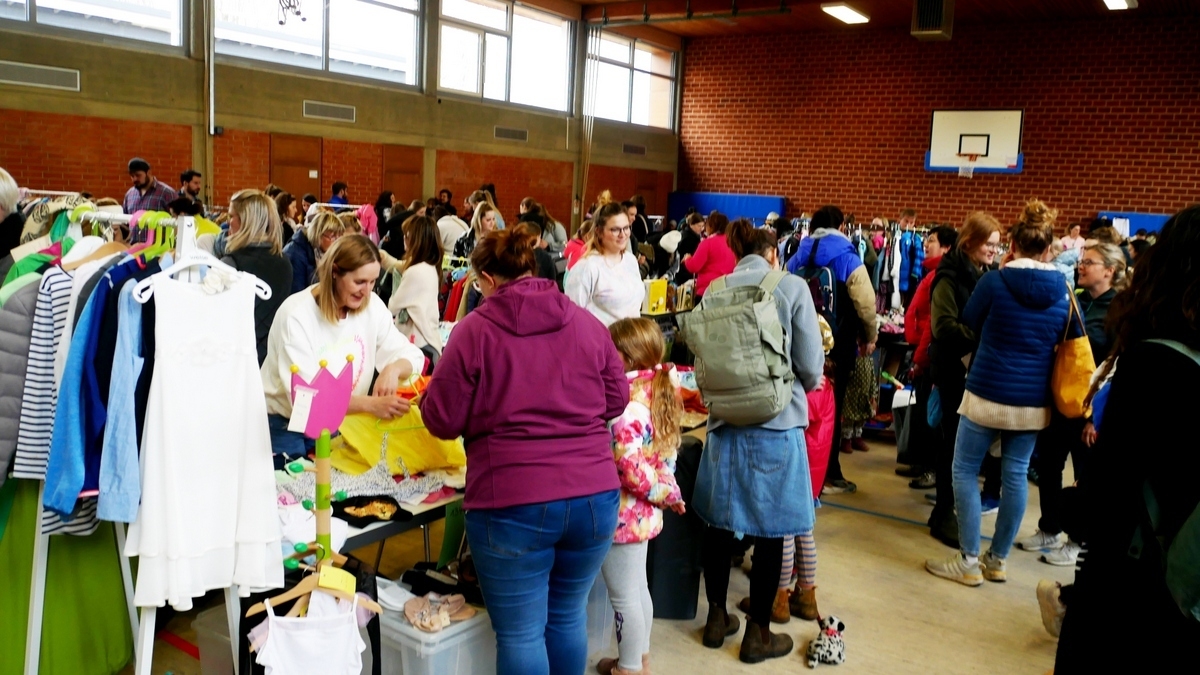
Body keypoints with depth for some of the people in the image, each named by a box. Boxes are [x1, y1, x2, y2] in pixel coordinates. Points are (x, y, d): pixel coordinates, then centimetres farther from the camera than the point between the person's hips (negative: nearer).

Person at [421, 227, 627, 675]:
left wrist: (428, 396, 19)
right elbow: (616, 400, 12)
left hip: (512, 504, -4)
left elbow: (443, 420, -2)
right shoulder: (586, 323, 6)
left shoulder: (475, 329, -4)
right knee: (568, 616, 21)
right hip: (594, 496, 4)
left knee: (521, 632, 9)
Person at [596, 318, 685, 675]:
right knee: (638, 589, 23)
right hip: (644, 513, 10)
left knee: (624, 598, 6)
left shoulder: (626, 406, -25)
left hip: (622, 515, -9)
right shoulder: (661, 392, 3)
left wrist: (665, 493, -13)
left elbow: (632, 470, -27)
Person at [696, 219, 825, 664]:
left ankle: (717, 618, 28)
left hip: (725, 421, 4)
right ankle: (758, 633, 18)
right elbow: (811, 365, -6)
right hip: (776, 423, -4)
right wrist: (803, 386, 16)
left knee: (720, 521, 16)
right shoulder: (791, 287, -5)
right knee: (770, 529, 7)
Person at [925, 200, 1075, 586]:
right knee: (1016, 475, 12)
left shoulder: (994, 282, -11)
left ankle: (969, 562, 9)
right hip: (1034, 399, 5)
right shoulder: (1063, 291, 1)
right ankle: (998, 560, 22)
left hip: (987, 392, -4)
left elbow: (969, 325, 5)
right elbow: (1061, 342, 13)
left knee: (965, 470, 7)